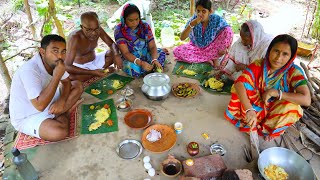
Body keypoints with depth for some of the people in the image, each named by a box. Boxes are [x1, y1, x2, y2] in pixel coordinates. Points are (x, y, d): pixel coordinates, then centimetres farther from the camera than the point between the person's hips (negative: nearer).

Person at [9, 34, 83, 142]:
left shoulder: (54, 62, -9)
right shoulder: (29, 70, -32)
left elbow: (66, 82, 6)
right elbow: (40, 105, -38)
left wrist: (61, 101, -14)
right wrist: (56, 76, -38)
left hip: (48, 104, 8)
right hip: (27, 118, -7)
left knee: (78, 86, 1)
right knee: (60, 132, -33)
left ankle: (59, 116, -7)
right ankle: (64, 114, 0)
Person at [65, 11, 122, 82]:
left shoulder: (99, 30, -16)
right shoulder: (74, 38, -32)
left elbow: (112, 44, -2)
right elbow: (67, 67, -35)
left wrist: (116, 55, -26)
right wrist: (92, 72, -41)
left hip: (95, 60, 5)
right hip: (80, 66, -5)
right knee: (73, 77, -37)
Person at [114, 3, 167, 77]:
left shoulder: (145, 26, -7)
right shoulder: (119, 30, -16)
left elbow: (152, 46, -11)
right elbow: (125, 53, -21)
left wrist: (154, 60, -34)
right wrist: (141, 63, -38)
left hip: (146, 55, 3)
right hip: (131, 59, -2)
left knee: (161, 53, -23)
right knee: (134, 69, -35)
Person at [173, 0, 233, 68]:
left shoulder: (216, 19, -19)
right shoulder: (193, 19, -16)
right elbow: (182, 38, -22)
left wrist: (225, 47, -27)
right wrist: (192, 24, -35)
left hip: (212, 48, -2)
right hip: (196, 48, 2)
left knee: (228, 31, -26)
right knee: (177, 51, -25)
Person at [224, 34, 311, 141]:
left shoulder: (294, 72, -19)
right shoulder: (259, 64, -18)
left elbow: (306, 100, -30)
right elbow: (239, 83, -33)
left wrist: (275, 92, -31)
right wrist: (249, 110, -46)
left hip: (276, 113, 0)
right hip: (256, 107, 0)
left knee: (293, 107, -32)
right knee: (242, 85, -23)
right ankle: (252, 125, -17)